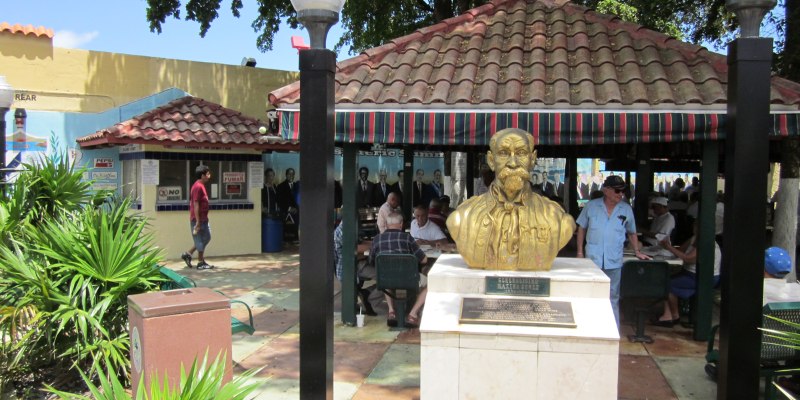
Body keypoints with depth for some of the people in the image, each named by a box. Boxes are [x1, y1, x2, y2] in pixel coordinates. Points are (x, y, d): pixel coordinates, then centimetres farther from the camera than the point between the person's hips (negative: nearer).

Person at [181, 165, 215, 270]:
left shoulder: (201, 186, 13)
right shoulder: (198, 187, -17)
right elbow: (195, 204, -21)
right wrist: (198, 221, -22)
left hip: (203, 219, 10)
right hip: (198, 220, -10)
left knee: (206, 238, 15)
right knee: (200, 241, -1)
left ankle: (188, 254, 21)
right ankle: (201, 263, 9)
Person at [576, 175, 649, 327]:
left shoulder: (626, 209, 3)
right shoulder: (591, 206, -1)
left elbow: (632, 233, 15)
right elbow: (582, 228, 7)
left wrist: (637, 252, 4)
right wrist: (580, 252, 4)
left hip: (614, 262, 1)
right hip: (592, 259, -1)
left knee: (613, 297, 8)